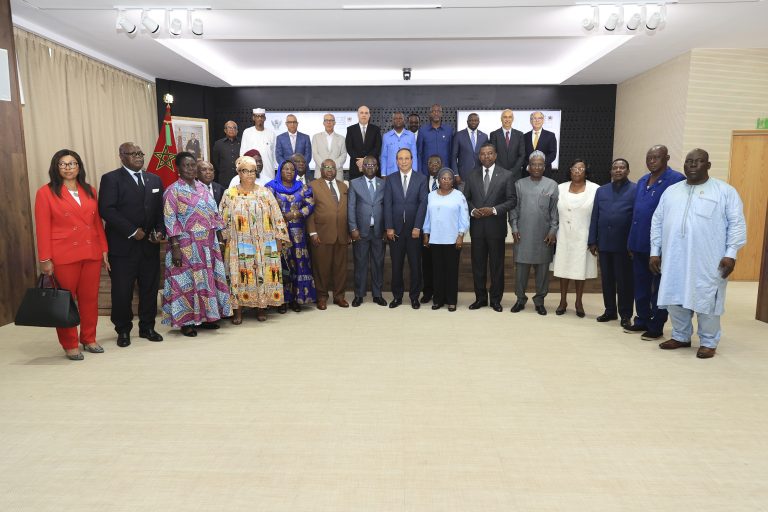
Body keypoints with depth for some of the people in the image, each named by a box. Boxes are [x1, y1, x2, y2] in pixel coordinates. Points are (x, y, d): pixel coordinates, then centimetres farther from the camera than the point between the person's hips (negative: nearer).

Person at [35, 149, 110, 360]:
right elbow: (42, 228, -5)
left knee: (90, 298, 10)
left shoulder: (89, 191, 10)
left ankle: (89, 339, 24)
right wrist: (45, 259, -9)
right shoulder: (46, 192, -2)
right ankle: (70, 345, 16)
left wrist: (104, 249, 7)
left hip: (91, 253, 4)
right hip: (64, 255, -4)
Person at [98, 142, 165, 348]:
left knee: (150, 287, 9)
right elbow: (106, 210, -13)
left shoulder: (154, 179, 13)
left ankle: (147, 327, 23)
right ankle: (123, 330, 18)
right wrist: (132, 231, -16)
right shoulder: (111, 179, -3)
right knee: (122, 290, 3)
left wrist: (160, 231, -3)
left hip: (149, 244, 5)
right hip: (123, 245, -4)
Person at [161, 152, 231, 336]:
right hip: (187, 246, -6)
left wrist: (220, 239, 10)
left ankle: (205, 316, 24)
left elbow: (214, 215, 14)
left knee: (208, 279, 11)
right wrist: (175, 247, -17)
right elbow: (170, 221, -11)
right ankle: (186, 321, 11)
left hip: (208, 244, 6)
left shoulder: (202, 188, 11)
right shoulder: (173, 191, -5)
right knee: (187, 281, 1)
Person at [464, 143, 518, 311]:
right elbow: (466, 198, 11)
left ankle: (496, 299, 18)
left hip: (496, 227, -2)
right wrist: (472, 210, -8)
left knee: (497, 265, 6)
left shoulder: (507, 175, -1)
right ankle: (480, 298, 21)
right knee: (478, 264, 9)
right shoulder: (472, 175, 8)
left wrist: (494, 210, -16)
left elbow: (512, 200, -4)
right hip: (477, 227, 3)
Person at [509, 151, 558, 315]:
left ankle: (539, 300, 18)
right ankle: (520, 299, 16)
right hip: (523, 234, 0)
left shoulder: (552, 185, 4)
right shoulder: (519, 184, 5)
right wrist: (514, 228, -3)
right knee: (521, 267, 3)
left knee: (543, 268, 6)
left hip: (544, 235, 0)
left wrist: (553, 231, -4)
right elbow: (513, 208, 5)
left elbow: (555, 210, 2)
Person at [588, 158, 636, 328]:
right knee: (606, 279, 10)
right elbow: (594, 217, 10)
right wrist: (592, 241, 6)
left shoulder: (635, 190, -1)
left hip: (624, 244, -4)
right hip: (604, 243, 4)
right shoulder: (601, 191, 12)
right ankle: (610, 311, 22)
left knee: (624, 281, 3)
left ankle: (625, 315, 13)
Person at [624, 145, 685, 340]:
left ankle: (656, 327, 15)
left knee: (658, 287, 5)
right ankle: (642, 321, 27)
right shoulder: (642, 181, 13)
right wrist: (632, 241, 12)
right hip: (639, 242, 7)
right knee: (641, 285, 14)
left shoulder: (676, 180, -11)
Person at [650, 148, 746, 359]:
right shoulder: (671, 191, 13)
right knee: (676, 299, 9)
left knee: (706, 301, 1)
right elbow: (657, 222, 12)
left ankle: (708, 342, 18)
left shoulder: (725, 191, 2)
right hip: (674, 259, 4)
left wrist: (731, 253, -11)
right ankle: (681, 337, 26)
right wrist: (655, 251, 6)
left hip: (708, 261, -4)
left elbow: (737, 223, -3)